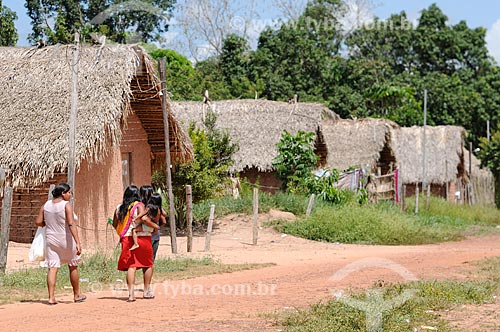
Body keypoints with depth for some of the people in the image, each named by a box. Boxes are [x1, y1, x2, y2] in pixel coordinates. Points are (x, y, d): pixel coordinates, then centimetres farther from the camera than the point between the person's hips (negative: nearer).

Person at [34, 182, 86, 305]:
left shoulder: (46, 205, 2)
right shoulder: (66, 205, -15)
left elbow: (38, 222, 2)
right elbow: (71, 224, -23)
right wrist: (77, 242, -26)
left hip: (51, 240, 4)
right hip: (66, 240, -4)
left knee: (52, 268, 2)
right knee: (73, 267, 13)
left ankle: (51, 297, -7)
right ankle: (76, 295, 23)